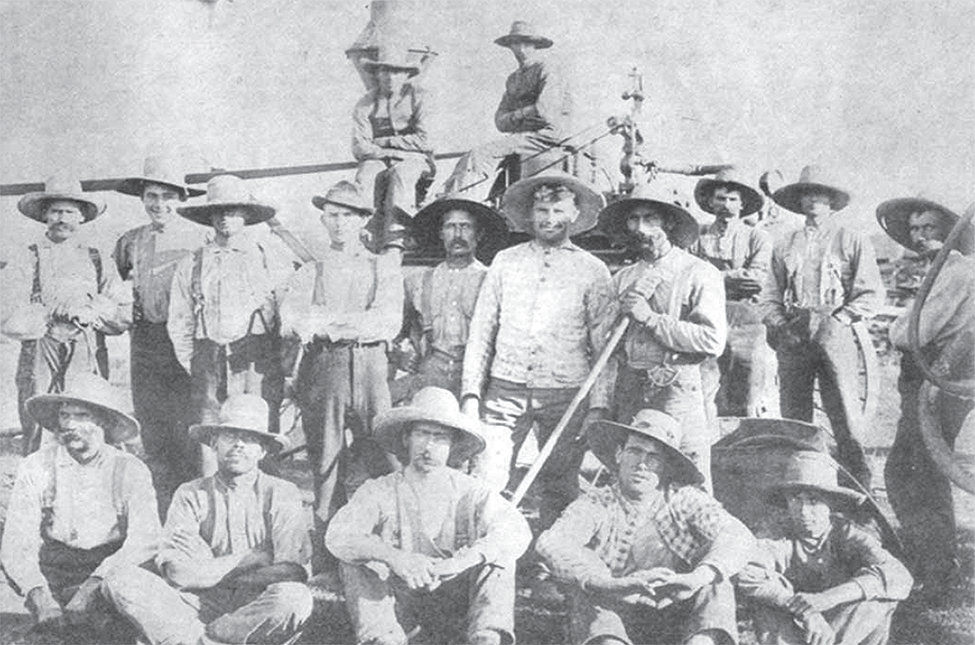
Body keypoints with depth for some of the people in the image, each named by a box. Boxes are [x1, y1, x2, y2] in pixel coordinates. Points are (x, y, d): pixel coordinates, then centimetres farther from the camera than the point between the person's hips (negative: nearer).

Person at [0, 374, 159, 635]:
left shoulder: (130, 471, -3)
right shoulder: (35, 469, 0)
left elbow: (145, 542, -14)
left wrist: (93, 586, -28)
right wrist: (39, 596, -26)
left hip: (111, 573, 0)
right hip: (52, 576, 1)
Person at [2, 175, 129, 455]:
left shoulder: (96, 260, 14)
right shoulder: (26, 259, 6)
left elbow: (122, 318, 7)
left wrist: (90, 310, -8)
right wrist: (55, 319, -5)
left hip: (89, 362, 2)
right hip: (40, 362, -2)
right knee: (39, 446, -4)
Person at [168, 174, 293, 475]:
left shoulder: (271, 262, 8)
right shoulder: (190, 265, 13)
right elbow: (179, 323, 15)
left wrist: (284, 366, 3)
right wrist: (192, 365, 7)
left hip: (257, 360, -2)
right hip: (208, 360, 2)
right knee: (209, 439, -3)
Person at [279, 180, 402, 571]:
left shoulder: (384, 268, 16)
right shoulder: (310, 273, 18)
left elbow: (390, 321, 0)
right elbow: (291, 321, 0)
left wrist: (326, 321, -7)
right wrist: (357, 323, -13)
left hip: (370, 367, -1)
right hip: (322, 368, 1)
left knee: (381, 460, -9)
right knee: (325, 462, 0)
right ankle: (327, 556, 5)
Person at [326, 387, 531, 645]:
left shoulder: (469, 491, -2)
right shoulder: (379, 491, -3)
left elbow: (517, 531, -18)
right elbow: (337, 536, -19)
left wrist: (463, 561, -35)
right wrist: (393, 557, -36)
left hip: (451, 599, 0)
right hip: (395, 598, 0)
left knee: (500, 555, -20)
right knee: (358, 560, -23)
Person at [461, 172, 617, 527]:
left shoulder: (593, 271, 4)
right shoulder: (505, 262, 9)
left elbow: (604, 346, 3)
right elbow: (481, 332, 10)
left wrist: (598, 406, -5)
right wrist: (471, 392, 2)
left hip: (565, 393, -1)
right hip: (505, 390, 1)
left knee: (559, 489, 5)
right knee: (484, 482, -6)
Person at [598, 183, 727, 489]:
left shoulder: (699, 274, -1)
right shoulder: (622, 279, 15)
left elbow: (713, 341, -12)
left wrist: (651, 318, -11)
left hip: (676, 389, -5)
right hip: (628, 392, 5)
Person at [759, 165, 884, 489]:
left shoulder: (853, 241, 8)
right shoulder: (785, 245, 17)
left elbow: (872, 294, 3)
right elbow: (768, 297, 15)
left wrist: (838, 319, -7)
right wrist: (780, 324, -2)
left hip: (834, 336, -3)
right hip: (792, 338, 3)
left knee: (845, 415, -9)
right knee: (793, 418, 2)